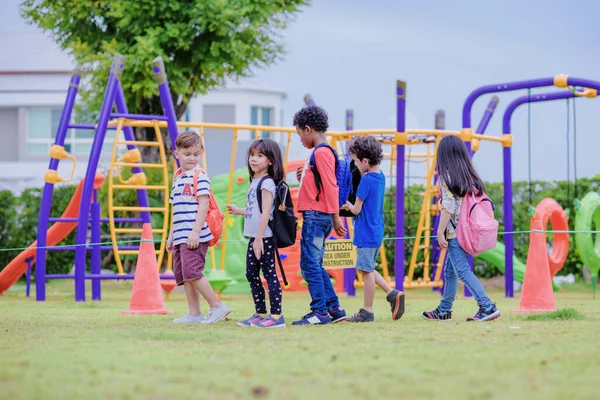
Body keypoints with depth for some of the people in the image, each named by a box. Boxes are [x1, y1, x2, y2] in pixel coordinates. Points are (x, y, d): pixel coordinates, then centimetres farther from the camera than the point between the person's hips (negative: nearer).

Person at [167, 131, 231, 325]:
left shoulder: (199, 176, -7)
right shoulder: (177, 178, 18)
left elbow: (203, 205, -14)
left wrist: (196, 231, -21)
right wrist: (172, 235, 22)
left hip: (194, 236, -9)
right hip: (181, 236, 9)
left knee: (192, 271, -15)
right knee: (182, 274, 8)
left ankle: (217, 306, -7)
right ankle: (194, 314, 12)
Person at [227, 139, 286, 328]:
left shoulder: (267, 182, -12)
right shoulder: (255, 181, 15)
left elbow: (266, 212, -18)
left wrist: (259, 238, -22)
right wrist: (238, 211, 31)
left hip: (264, 238, -10)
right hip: (254, 237, 10)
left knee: (269, 274, -8)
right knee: (251, 275, 13)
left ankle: (276, 316, -6)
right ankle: (261, 313, 21)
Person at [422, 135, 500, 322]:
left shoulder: (447, 175, -10)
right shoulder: (470, 175, 11)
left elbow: (448, 207, -15)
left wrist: (440, 232, -12)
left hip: (455, 231, -8)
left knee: (463, 271, -9)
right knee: (450, 270, 18)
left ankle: (487, 307, -19)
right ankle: (444, 310, 26)